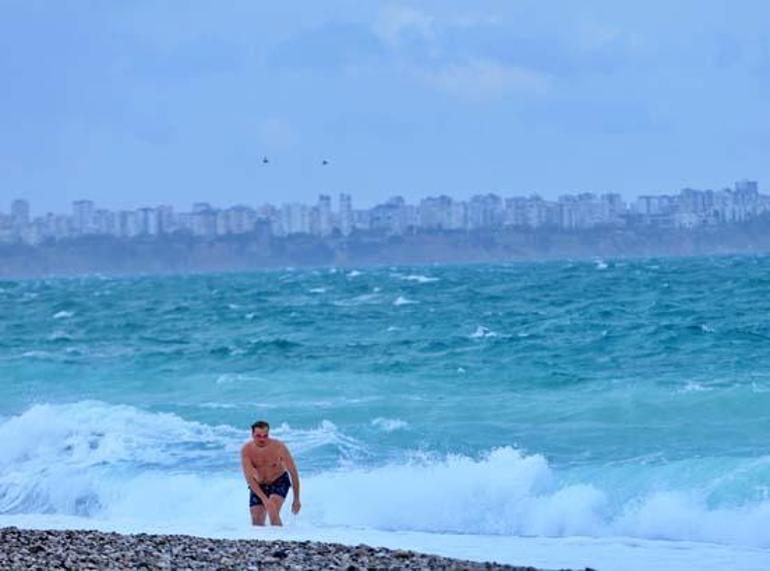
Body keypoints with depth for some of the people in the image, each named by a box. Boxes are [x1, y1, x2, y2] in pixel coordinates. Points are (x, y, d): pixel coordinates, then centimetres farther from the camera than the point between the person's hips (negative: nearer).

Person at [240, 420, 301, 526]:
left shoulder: (279, 447, -24)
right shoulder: (246, 450, -23)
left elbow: (293, 472, -15)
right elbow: (249, 477, -26)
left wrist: (296, 500, -12)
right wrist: (264, 499, -37)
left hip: (279, 482, -2)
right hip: (258, 485, 2)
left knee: (273, 513, -28)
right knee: (257, 523, -2)